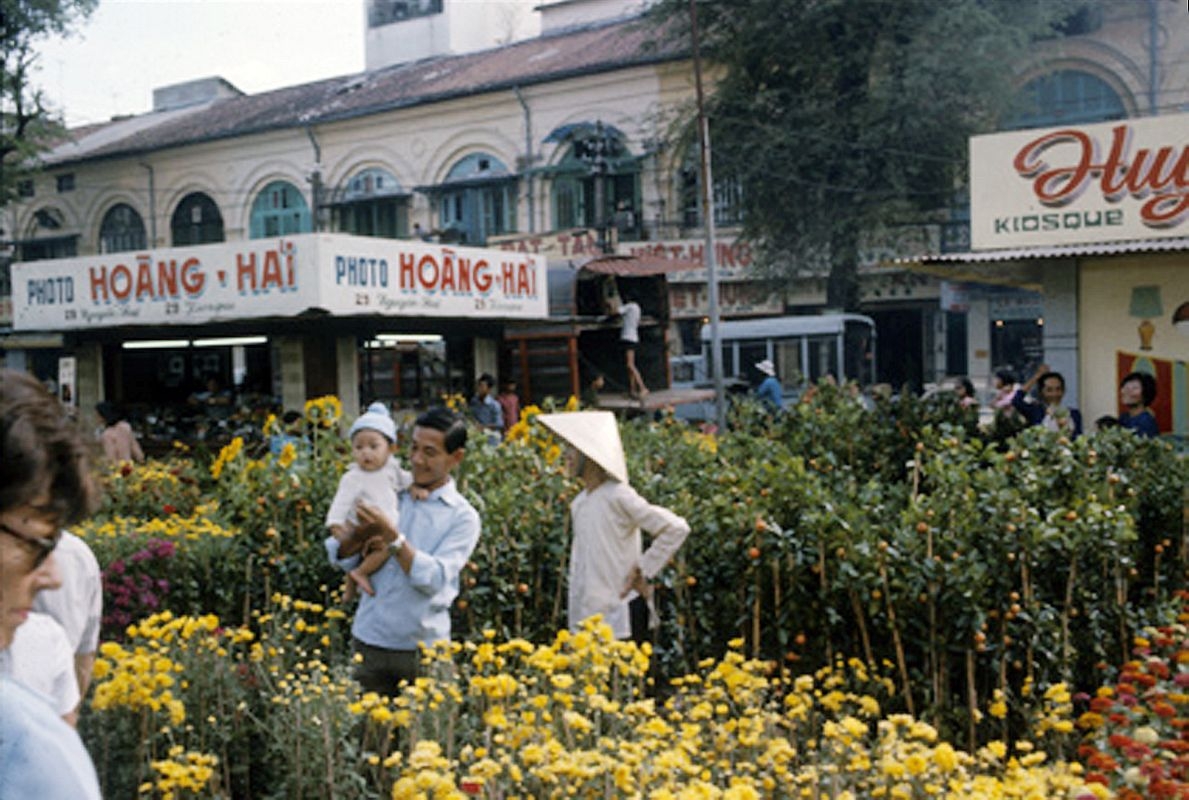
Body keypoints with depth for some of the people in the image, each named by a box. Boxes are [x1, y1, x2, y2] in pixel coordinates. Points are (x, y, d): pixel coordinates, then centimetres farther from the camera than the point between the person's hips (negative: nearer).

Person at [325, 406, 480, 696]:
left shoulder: (463, 517, -2)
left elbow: (434, 579, -15)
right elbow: (341, 557, 5)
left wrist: (391, 535, -22)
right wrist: (359, 535, -17)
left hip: (423, 648, -2)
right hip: (369, 641, 3)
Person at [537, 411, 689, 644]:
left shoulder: (618, 496, -14)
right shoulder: (579, 502, 10)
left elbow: (677, 528, -15)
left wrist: (644, 570, -11)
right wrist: (573, 609, 11)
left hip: (621, 614, -7)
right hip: (588, 614, 7)